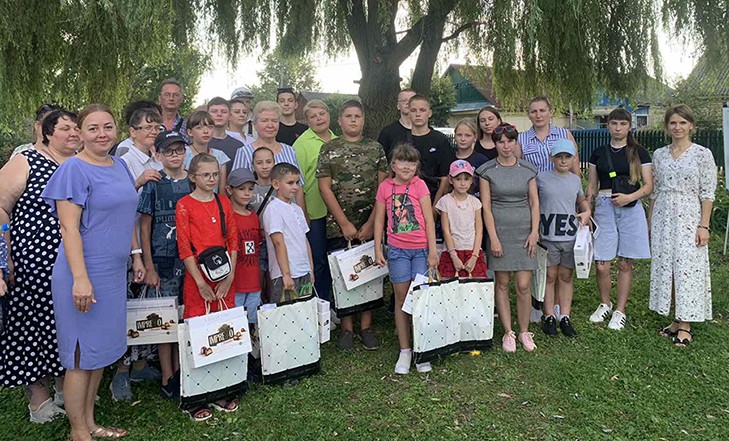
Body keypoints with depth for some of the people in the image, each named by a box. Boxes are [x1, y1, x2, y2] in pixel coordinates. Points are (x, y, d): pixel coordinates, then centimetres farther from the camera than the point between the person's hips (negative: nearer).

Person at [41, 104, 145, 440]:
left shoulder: (119, 165, 11)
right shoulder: (73, 169, -12)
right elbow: (69, 228, -17)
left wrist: (136, 255, 17)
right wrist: (80, 278, -22)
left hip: (113, 273, 8)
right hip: (84, 275, -7)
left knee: (100, 350, 16)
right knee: (82, 354, 3)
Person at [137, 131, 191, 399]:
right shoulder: (154, 184, -2)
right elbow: (144, 227, -2)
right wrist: (149, 268, -6)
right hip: (163, 261, -3)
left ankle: (179, 372, 24)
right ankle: (167, 379, 13)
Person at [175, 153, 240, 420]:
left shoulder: (224, 202, 11)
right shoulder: (185, 205, -2)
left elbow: (233, 241, 9)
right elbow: (184, 247, -7)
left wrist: (230, 276, -1)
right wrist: (200, 281, -11)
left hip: (224, 278, 4)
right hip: (197, 279, -4)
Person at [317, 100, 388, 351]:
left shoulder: (375, 148, 7)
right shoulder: (329, 149, 3)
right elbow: (325, 188, -2)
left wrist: (371, 223, -7)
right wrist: (344, 223, -9)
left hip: (370, 225, 1)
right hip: (338, 226, -1)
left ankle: (366, 327, 17)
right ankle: (346, 328, 16)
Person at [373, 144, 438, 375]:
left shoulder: (419, 185, -1)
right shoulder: (385, 187, 3)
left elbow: (429, 219, -2)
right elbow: (379, 220, 8)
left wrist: (433, 251, -6)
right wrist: (378, 250, 3)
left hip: (421, 249, -1)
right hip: (397, 250, 1)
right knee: (401, 298, 6)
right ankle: (404, 351, 17)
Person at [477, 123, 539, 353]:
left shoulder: (527, 169, 6)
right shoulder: (487, 170, 0)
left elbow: (534, 203, 7)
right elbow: (486, 207, -3)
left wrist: (534, 232, -2)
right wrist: (493, 237, -8)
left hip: (524, 231, 1)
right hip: (500, 230, -1)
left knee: (524, 285, -1)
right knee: (502, 284, 4)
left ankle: (524, 332, 14)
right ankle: (508, 333, 15)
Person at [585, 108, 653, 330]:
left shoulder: (639, 152, 4)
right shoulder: (598, 153, 10)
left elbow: (649, 186, 2)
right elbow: (591, 187, 12)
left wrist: (630, 197, -16)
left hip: (630, 210, -1)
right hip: (604, 208, 1)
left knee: (625, 263, 4)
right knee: (601, 265, -3)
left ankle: (620, 311, 18)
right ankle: (605, 304, 22)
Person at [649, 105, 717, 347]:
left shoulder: (702, 154, -4)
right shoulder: (659, 154, 8)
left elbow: (707, 193, -6)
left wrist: (704, 225, -11)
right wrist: (651, 222, 10)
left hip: (688, 218, -4)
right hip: (663, 217, 4)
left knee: (687, 268, -2)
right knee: (665, 267, 6)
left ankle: (685, 325, 7)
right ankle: (677, 320, 18)